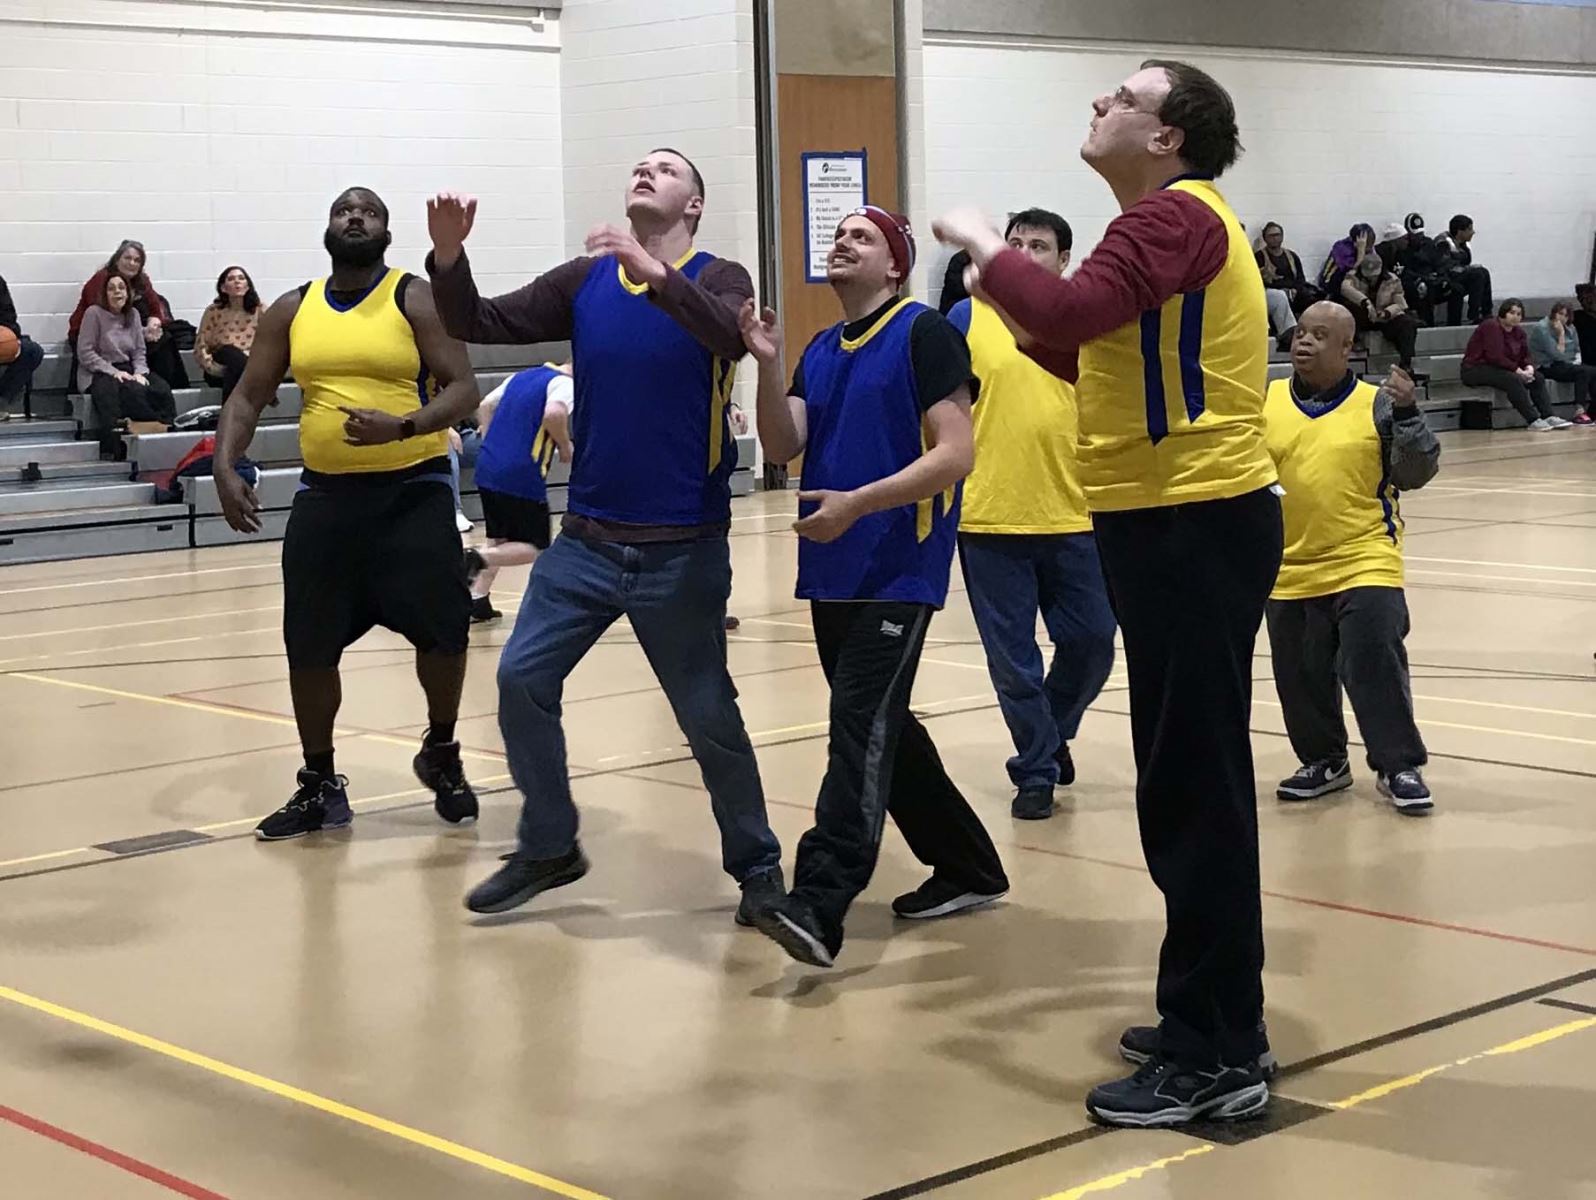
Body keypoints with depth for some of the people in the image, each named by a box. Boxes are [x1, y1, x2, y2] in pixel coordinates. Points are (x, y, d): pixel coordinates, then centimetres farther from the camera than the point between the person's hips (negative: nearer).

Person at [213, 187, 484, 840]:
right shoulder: (291, 311, 8)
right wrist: (225, 468, -6)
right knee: (309, 645, 3)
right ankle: (319, 785, 20)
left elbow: (463, 387, -11)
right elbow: (248, 397, 11)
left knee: (442, 629, -7)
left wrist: (402, 427, -28)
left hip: (413, 491, -3)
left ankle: (441, 753, 21)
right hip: (325, 494, 3)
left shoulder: (416, 299, -4)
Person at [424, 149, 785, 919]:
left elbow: (732, 336, -28)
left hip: (682, 548, -4)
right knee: (521, 680, 1)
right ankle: (548, 848, 18)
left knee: (708, 714, 2)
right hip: (587, 539, 4)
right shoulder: (584, 281, 6)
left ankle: (757, 866, 20)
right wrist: (448, 258, -18)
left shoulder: (717, 279, -6)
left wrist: (656, 273, -41)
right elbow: (480, 324, 1)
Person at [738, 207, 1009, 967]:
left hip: (898, 571, -8)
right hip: (833, 572, 8)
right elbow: (782, 447, 3)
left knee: (862, 726, -16)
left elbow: (954, 454, -14)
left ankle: (819, 904, -23)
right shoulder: (820, 352, 14)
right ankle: (968, 868, 27)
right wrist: (768, 364, -12)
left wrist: (855, 503, -20)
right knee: (881, 729, 13)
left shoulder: (925, 335, -7)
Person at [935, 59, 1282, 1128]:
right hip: (1173, 522, 11)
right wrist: (1012, 307, 12)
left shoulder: (1181, 213, -13)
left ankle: (1217, 1058, -1)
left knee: (1194, 789, -7)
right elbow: (1104, 357, 22)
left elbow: (1073, 312, -28)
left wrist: (986, 249, -12)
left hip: (1198, 523, -11)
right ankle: (1214, 1021, 26)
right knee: (1187, 784, 16)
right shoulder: (1165, 223, 19)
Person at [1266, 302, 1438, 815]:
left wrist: (1406, 415, -18)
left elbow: (1417, 473, -6)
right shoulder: (1264, 402, 3)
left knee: (1375, 667, -6)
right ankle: (1323, 761, 30)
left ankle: (1399, 765, 9)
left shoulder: (1376, 404, -3)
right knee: (1301, 678, 11)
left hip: (1365, 566, -3)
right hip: (1290, 573, 3)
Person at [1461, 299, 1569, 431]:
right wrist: (1517, 370, -23)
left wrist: (1529, 367, -14)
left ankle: (1549, 416, -13)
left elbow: (1524, 357, 10)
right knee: (1513, 379, -33)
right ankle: (1533, 420, -33)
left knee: (1538, 377, -4)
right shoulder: (1491, 327, -17)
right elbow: (1495, 357, -25)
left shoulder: (1518, 331, 9)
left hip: (1498, 369, 9)